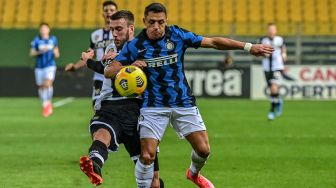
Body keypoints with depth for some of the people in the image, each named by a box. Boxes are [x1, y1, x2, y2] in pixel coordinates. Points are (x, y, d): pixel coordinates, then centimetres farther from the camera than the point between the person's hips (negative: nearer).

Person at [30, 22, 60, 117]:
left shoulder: (53, 39, 4)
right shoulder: (36, 40, -1)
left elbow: (57, 53, 14)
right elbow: (32, 53, -3)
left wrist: (56, 53, -9)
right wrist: (40, 51, -19)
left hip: (50, 66, -1)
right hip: (39, 67, 1)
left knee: (48, 84, -21)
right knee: (41, 87, 8)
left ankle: (48, 103, -4)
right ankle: (44, 105, 26)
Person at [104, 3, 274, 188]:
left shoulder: (177, 35, -2)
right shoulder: (134, 45, -5)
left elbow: (213, 42, 0)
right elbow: (108, 71, -6)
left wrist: (248, 47, -4)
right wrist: (129, 67, -27)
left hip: (183, 102, 2)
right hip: (153, 106, -2)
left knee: (203, 149, 1)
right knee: (147, 155, -14)